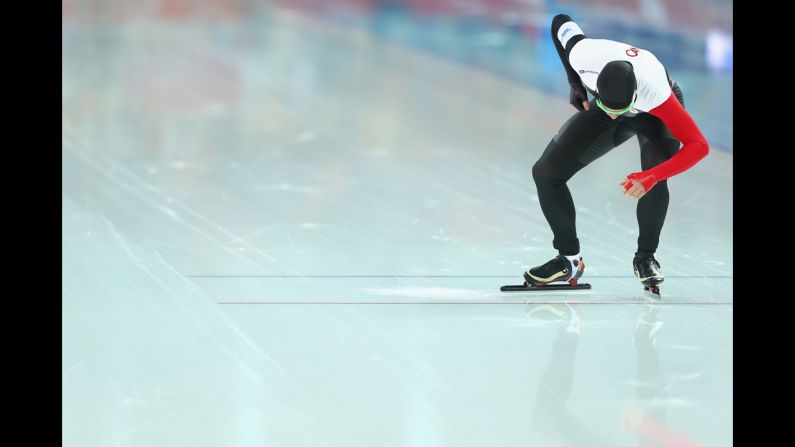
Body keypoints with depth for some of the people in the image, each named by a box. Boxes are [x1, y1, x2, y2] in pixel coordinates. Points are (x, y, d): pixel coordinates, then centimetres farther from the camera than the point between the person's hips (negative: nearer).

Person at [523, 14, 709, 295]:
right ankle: (569, 260, 9)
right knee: (546, 172, -4)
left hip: (655, 113, -4)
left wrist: (651, 177, -54)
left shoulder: (655, 92, -45)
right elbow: (561, 22, -14)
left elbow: (699, 145, -43)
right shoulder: (582, 54, -39)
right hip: (601, 101, 4)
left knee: (654, 180, -33)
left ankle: (645, 258, -12)